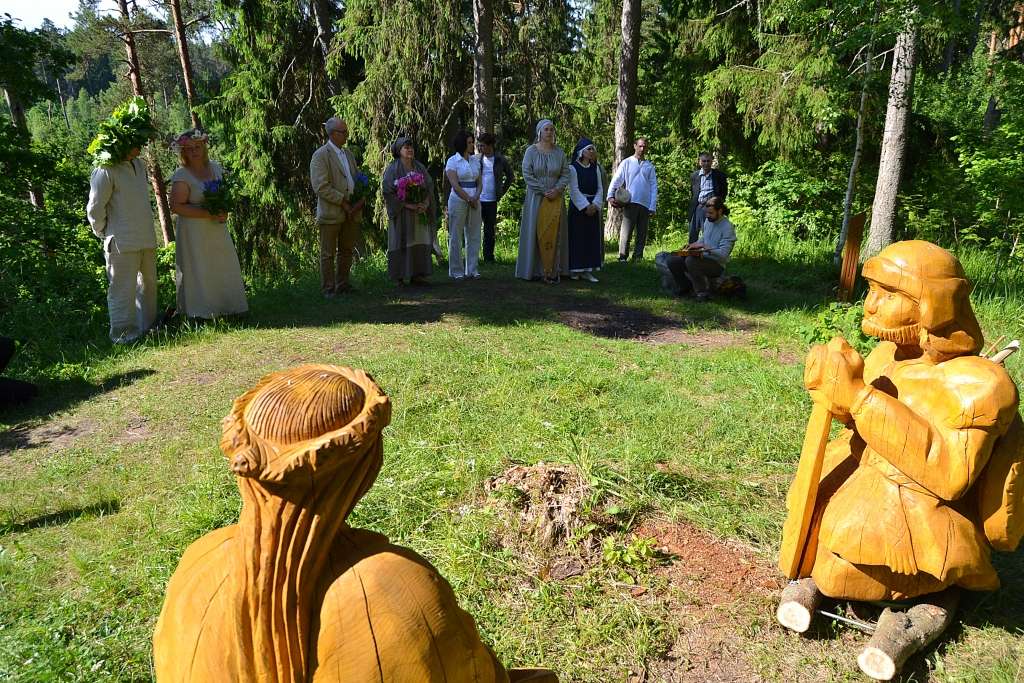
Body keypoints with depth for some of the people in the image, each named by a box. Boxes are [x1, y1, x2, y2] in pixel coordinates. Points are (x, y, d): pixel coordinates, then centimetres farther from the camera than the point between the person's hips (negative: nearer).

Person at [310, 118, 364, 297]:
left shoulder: (348, 153, 16)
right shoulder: (320, 156, -8)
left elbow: (358, 178, 19)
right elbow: (321, 187, -16)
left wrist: (361, 200, 0)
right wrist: (343, 203, -17)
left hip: (352, 212, 7)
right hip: (331, 213, -7)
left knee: (347, 250, 12)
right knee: (328, 253, 1)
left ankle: (342, 285, 23)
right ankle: (328, 288, 7)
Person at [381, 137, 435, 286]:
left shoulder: (420, 168, 10)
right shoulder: (393, 169, -4)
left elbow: (430, 188, 9)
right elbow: (388, 191, -11)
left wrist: (425, 204, -10)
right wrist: (407, 204, -17)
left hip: (420, 213, 5)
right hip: (401, 213, -4)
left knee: (420, 243, 2)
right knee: (401, 243, -3)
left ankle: (416, 275, 8)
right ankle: (399, 277, 2)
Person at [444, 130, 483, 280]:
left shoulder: (475, 160, 12)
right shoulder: (452, 161, -4)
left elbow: (479, 183, 10)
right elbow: (455, 185, -11)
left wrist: (476, 197, -7)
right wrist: (469, 199, -12)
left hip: (475, 201, 5)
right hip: (458, 201, -5)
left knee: (474, 236, 5)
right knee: (456, 237, -1)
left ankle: (472, 270, 13)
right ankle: (456, 271, 6)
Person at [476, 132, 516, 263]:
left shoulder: (500, 160, 2)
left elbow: (511, 176, 14)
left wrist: (501, 192, 8)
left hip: (492, 200, 1)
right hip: (477, 199, 0)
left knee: (490, 230, 7)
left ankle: (489, 257, 15)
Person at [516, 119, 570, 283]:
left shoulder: (559, 152, 5)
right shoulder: (531, 151, -2)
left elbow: (565, 174, 6)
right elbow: (527, 174, -7)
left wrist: (557, 189, -11)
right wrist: (543, 191, -12)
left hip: (555, 199, 2)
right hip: (536, 197, -2)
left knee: (553, 234, 1)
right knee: (534, 233, 0)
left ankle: (552, 271, 5)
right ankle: (533, 270, 6)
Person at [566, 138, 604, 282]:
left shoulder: (596, 168, 11)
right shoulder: (573, 168, -4)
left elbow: (600, 189, 7)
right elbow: (574, 190, -11)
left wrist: (595, 204, -10)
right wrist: (585, 206, -18)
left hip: (593, 206, 5)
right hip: (577, 206, -5)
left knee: (592, 237, 3)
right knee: (577, 237, -4)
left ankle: (587, 270, 7)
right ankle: (574, 269, 2)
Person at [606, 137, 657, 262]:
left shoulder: (650, 166, 13)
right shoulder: (627, 163, 8)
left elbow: (653, 187, 10)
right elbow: (616, 180, 1)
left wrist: (653, 207, 2)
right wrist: (610, 195, -14)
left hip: (645, 204, 3)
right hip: (630, 203, -3)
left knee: (642, 233, 5)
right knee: (626, 232, -9)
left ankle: (638, 258, 11)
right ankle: (622, 257, -6)